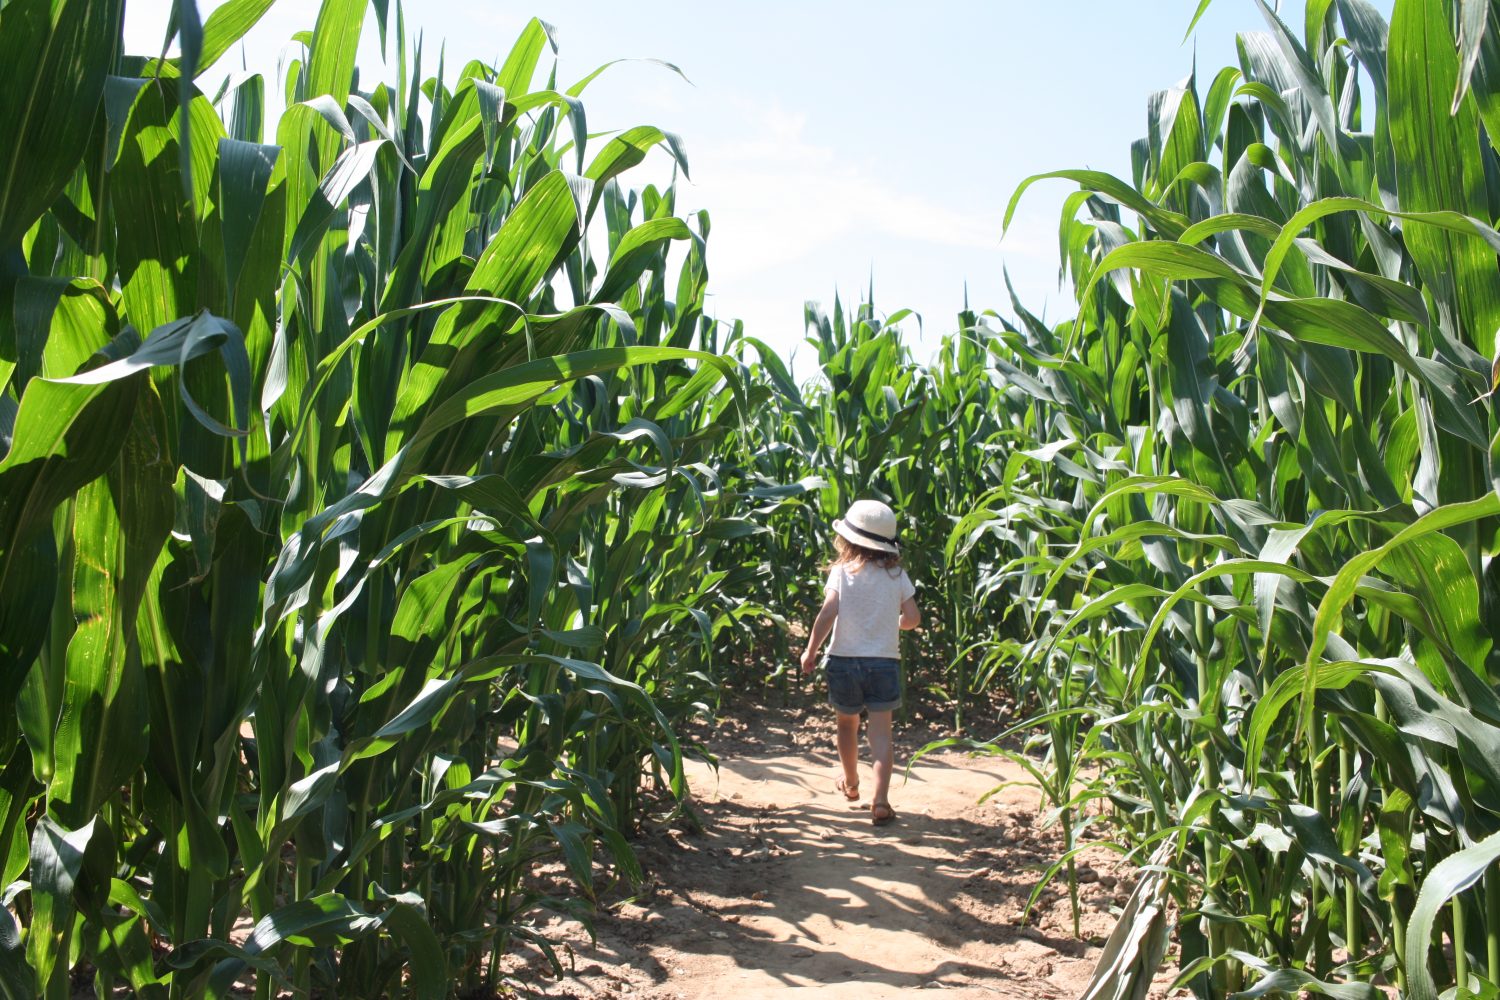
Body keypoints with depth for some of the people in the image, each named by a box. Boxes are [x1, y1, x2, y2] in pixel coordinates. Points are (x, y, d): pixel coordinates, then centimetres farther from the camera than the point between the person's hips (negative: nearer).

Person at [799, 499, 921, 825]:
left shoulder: (841, 571, -7)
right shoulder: (896, 574, 0)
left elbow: (827, 614, -16)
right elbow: (913, 618, -1)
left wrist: (810, 651, -6)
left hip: (845, 659, 0)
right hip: (885, 660, 0)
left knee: (847, 724, 20)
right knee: (881, 731, -1)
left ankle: (851, 784, 40)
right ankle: (880, 800, -14)